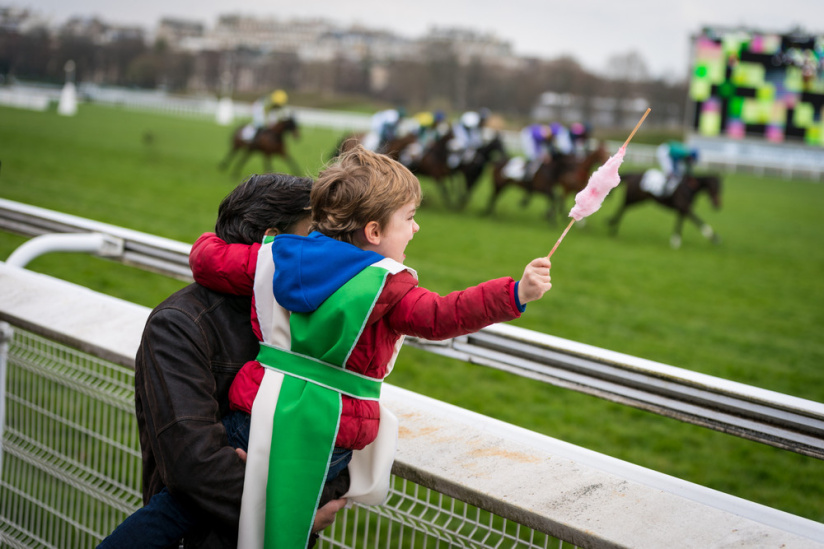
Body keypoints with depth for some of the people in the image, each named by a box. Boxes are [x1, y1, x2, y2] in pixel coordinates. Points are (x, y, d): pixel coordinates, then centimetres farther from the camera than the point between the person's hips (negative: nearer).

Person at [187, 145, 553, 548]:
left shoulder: (279, 256, 7)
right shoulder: (386, 284, -11)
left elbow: (208, 259, 13)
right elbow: (440, 317, -22)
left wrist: (210, 242, 37)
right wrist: (516, 294, -30)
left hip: (260, 407, 4)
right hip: (326, 429, -4)